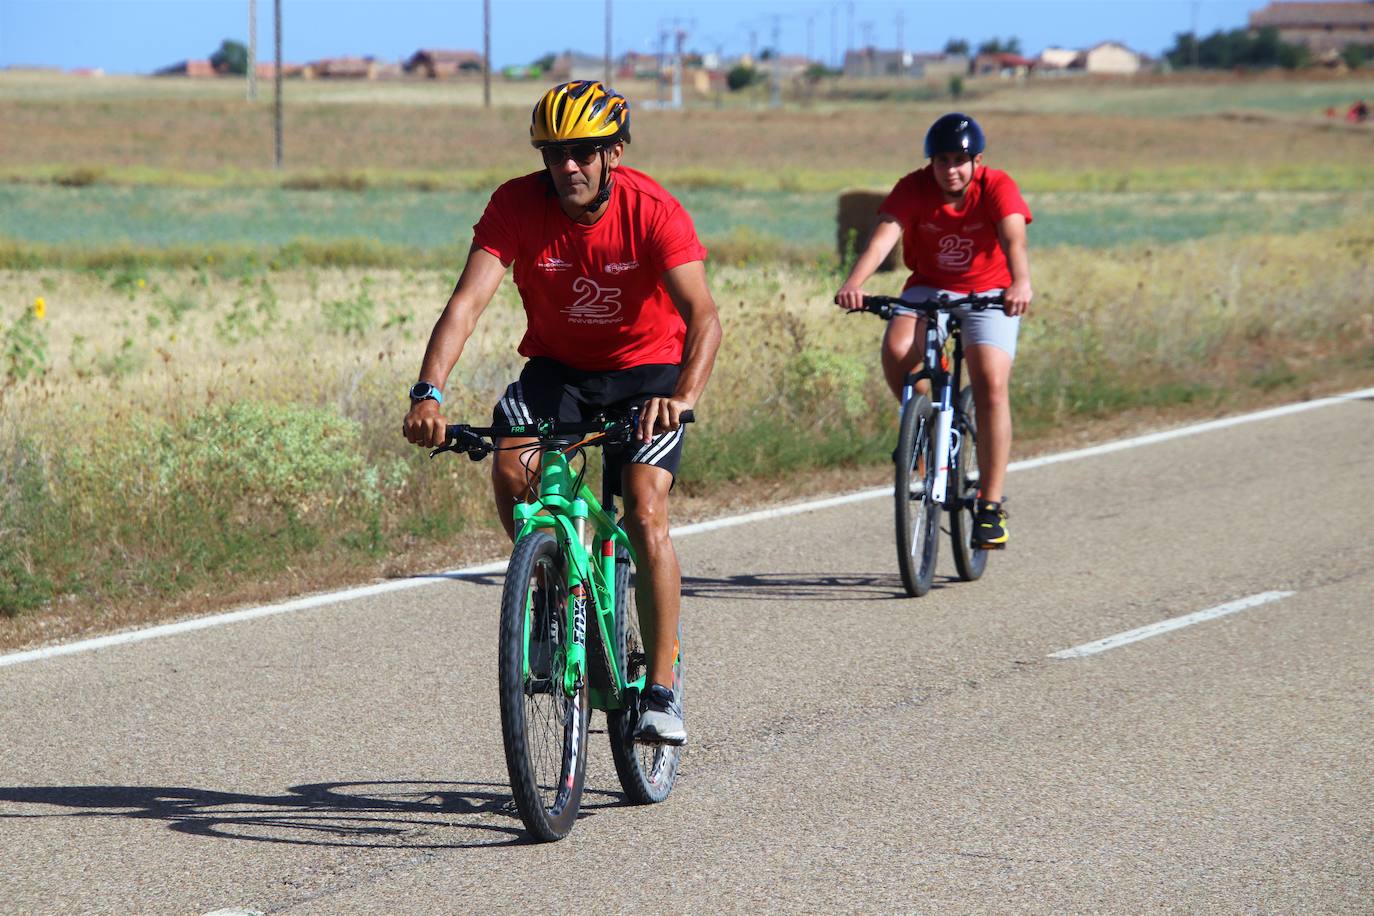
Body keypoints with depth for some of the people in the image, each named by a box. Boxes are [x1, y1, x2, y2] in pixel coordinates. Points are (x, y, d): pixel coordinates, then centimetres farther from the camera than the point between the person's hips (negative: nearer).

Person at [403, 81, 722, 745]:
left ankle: (662, 689, -12)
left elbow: (703, 314, -33)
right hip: (557, 367, 2)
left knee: (645, 511, -20)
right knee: (509, 469, -26)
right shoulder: (517, 205, -19)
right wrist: (428, 394, -44)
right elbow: (467, 302, -28)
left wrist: (684, 394, -52)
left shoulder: (653, 211, -23)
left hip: (646, 371, -2)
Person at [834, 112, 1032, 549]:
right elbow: (884, 234, -30)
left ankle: (990, 506, -12)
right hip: (929, 288, 2)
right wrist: (854, 283, -48)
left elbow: (1013, 238, -35)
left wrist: (1021, 284, -56)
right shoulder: (914, 188, -15)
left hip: (989, 294, -2)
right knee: (896, 350, -29)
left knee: (991, 386, -20)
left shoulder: (997, 187, -18)